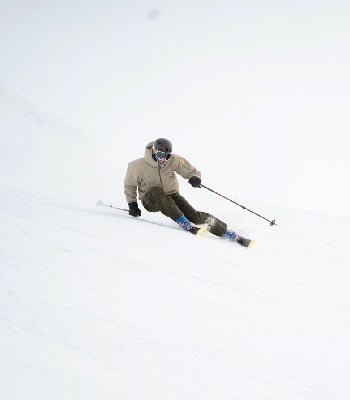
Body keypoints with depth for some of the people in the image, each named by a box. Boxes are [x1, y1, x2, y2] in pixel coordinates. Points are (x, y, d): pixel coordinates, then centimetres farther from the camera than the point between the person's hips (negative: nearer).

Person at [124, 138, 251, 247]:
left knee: (194, 215, -22)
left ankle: (230, 234, -21)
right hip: (151, 201, -1)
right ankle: (185, 224, -37)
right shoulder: (138, 166, -16)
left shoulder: (173, 160, -13)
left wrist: (195, 178, -27)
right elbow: (129, 185, 1)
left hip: (171, 197, 1)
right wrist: (132, 203, -4)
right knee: (156, 190, -37)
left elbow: (192, 171, -4)